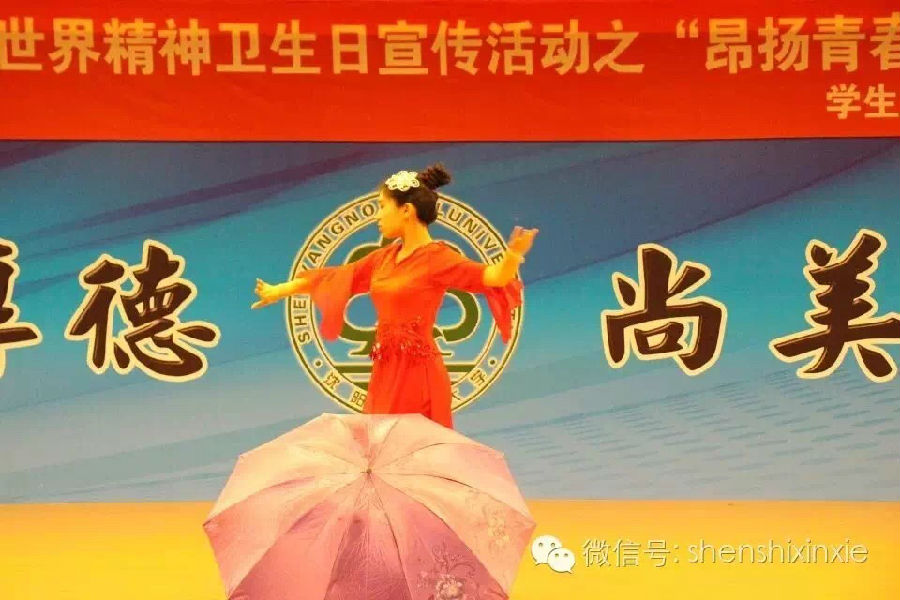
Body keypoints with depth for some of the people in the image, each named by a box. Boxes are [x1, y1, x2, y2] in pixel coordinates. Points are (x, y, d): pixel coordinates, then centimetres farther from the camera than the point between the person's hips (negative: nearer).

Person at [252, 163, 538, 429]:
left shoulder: (436, 257, -11)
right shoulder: (385, 256, 10)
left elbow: (491, 277, -23)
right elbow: (338, 276, 20)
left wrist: (512, 256, -45)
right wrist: (279, 291, 29)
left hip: (418, 373, -7)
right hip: (385, 372, 7)